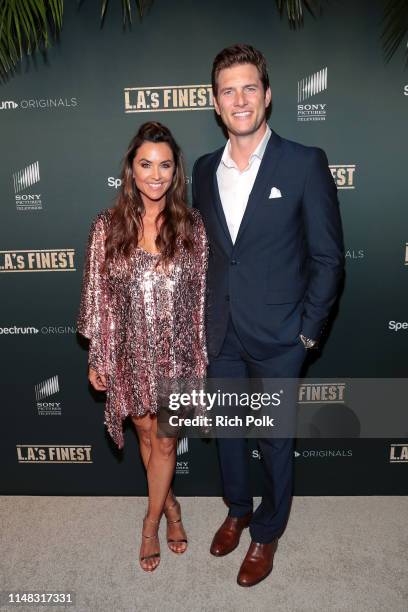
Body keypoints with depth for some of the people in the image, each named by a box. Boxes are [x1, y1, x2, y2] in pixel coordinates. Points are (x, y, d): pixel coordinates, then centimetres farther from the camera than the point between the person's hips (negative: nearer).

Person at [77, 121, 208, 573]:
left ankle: (150, 524, 36)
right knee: (148, 437, 18)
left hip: (176, 353, 0)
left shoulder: (192, 227, -6)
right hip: (130, 353, 1)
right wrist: (96, 358, 1)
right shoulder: (108, 226, -6)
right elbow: (98, 296, -2)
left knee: (164, 442, 11)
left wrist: (202, 357, 1)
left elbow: (202, 296, -1)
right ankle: (170, 506, 46)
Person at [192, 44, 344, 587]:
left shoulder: (305, 164, -9)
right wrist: (204, 315, 7)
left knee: (275, 439, 14)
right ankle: (238, 509, 48)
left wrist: (307, 330, -8)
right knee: (227, 430, 20)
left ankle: (267, 531, 40)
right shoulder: (204, 169, 5)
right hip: (220, 334, 4)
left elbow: (328, 257, -7)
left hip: (277, 337, -4)